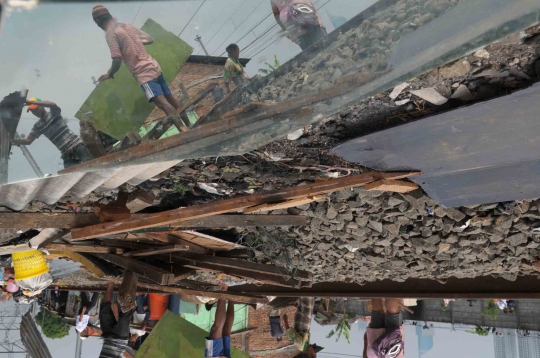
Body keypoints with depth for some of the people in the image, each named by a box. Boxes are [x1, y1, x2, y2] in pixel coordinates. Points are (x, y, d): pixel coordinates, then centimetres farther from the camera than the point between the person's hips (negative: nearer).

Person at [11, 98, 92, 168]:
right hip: (67, 155, 5)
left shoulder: (53, 113, 1)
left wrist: (30, 102, -26)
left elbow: (53, 104, -22)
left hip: (77, 146, -4)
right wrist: (12, 140, -1)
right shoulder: (38, 126, 14)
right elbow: (28, 141, 13)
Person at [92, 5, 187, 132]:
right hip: (154, 66, 8)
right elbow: (150, 39, 22)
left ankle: (183, 129, -29)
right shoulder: (128, 26, 16)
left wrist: (109, 74, 5)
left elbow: (117, 61, -13)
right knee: (170, 98, 14)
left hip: (144, 74, -8)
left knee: (162, 103, -19)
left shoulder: (110, 33, -7)